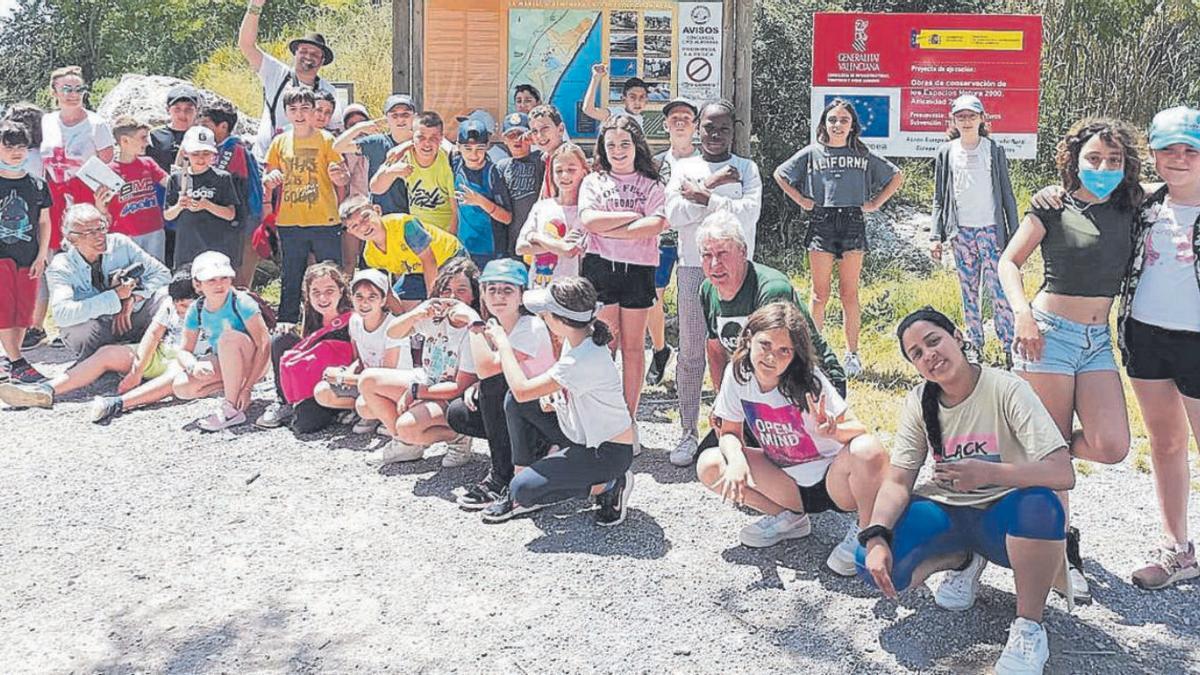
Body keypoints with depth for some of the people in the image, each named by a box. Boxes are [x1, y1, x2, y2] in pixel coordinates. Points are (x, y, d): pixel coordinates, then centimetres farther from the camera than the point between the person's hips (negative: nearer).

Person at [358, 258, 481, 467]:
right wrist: (415, 315, -28)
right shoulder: (434, 313, -5)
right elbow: (392, 333, -8)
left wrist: (414, 391, -20)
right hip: (424, 381, 8)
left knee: (407, 427, -33)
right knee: (367, 380, -7)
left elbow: (460, 388, -22)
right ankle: (405, 443, 9)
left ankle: (457, 437, -5)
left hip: (451, 400, -8)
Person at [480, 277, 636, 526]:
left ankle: (607, 486, -1)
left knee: (524, 489, -18)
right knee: (514, 402, -1)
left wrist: (503, 343, -16)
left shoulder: (586, 360, -31)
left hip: (609, 452, -9)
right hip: (579, 436, 9)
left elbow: (522, 390, -29)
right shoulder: (577, 339, -2)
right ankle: (522, 488, 9)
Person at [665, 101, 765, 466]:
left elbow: (750, 212, -10)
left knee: (735, 350, 1)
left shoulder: (747, 168, 8)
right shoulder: (684, 167, 10)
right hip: (693, 268, 1)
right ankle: (688, 432, 10)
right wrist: (712, 185, -9)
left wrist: (703, 197, -9)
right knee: (691, 353, 2)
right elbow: (674, 214, -5)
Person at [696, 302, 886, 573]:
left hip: (832, 480, -4)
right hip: (788, 483, 5)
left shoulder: (808, 381, -23)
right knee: (709, 465, -13)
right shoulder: (737, 374, -11)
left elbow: (859, 431, -22)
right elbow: (730, 433, -1)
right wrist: (737, 459, -24)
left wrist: (831, 431, -44)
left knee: (868, 451, -36)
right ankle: (789, 519, 6)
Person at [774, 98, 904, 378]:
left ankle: (852, 353, 7)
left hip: (853, 223, 1)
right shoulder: (812, 153, 8)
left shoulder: (863, 155, 11)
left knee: (849, 293, 2)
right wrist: (801, 200, 7)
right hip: (821, 224, 0)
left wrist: (875, 203, 9)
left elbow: (896, 176, 18)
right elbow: (780, 174, 15)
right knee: (820, 293, 1)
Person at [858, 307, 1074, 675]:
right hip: (946, 514, 4)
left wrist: (990, 472, -39)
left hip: (1002, 517, -4)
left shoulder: (1007, 390, -16)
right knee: (875, 566, -21)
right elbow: (897, 481, -6)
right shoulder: (920, 402, -2)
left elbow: (1063, 473, -24)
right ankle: (963, 561, 11)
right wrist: (876, 537, -25)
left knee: (1041, 505, -39)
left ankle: (1029, 627, -16)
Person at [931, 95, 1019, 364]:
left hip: (991, 230, -2)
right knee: (969, 292, 7)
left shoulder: (995, 150, 4)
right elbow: (939, 199, 9)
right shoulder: (946, 153, 7)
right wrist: (936, 236, 2)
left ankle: (1009, 349, -3)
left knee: (1000, 291, -8)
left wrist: (1014, 234, 0)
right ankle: (975, 348, 15)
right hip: (961, 232, 2)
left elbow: (1007, 195, 5)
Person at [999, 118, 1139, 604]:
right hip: (1050, 333, -5)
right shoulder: (1053, 207, -3)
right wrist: (1022, 313, -16)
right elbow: (1009, 262, -4)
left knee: (1110, 446, -11)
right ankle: (1062, 547, 13)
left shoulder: (1127, 213, 11)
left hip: (1098, 342, 5)